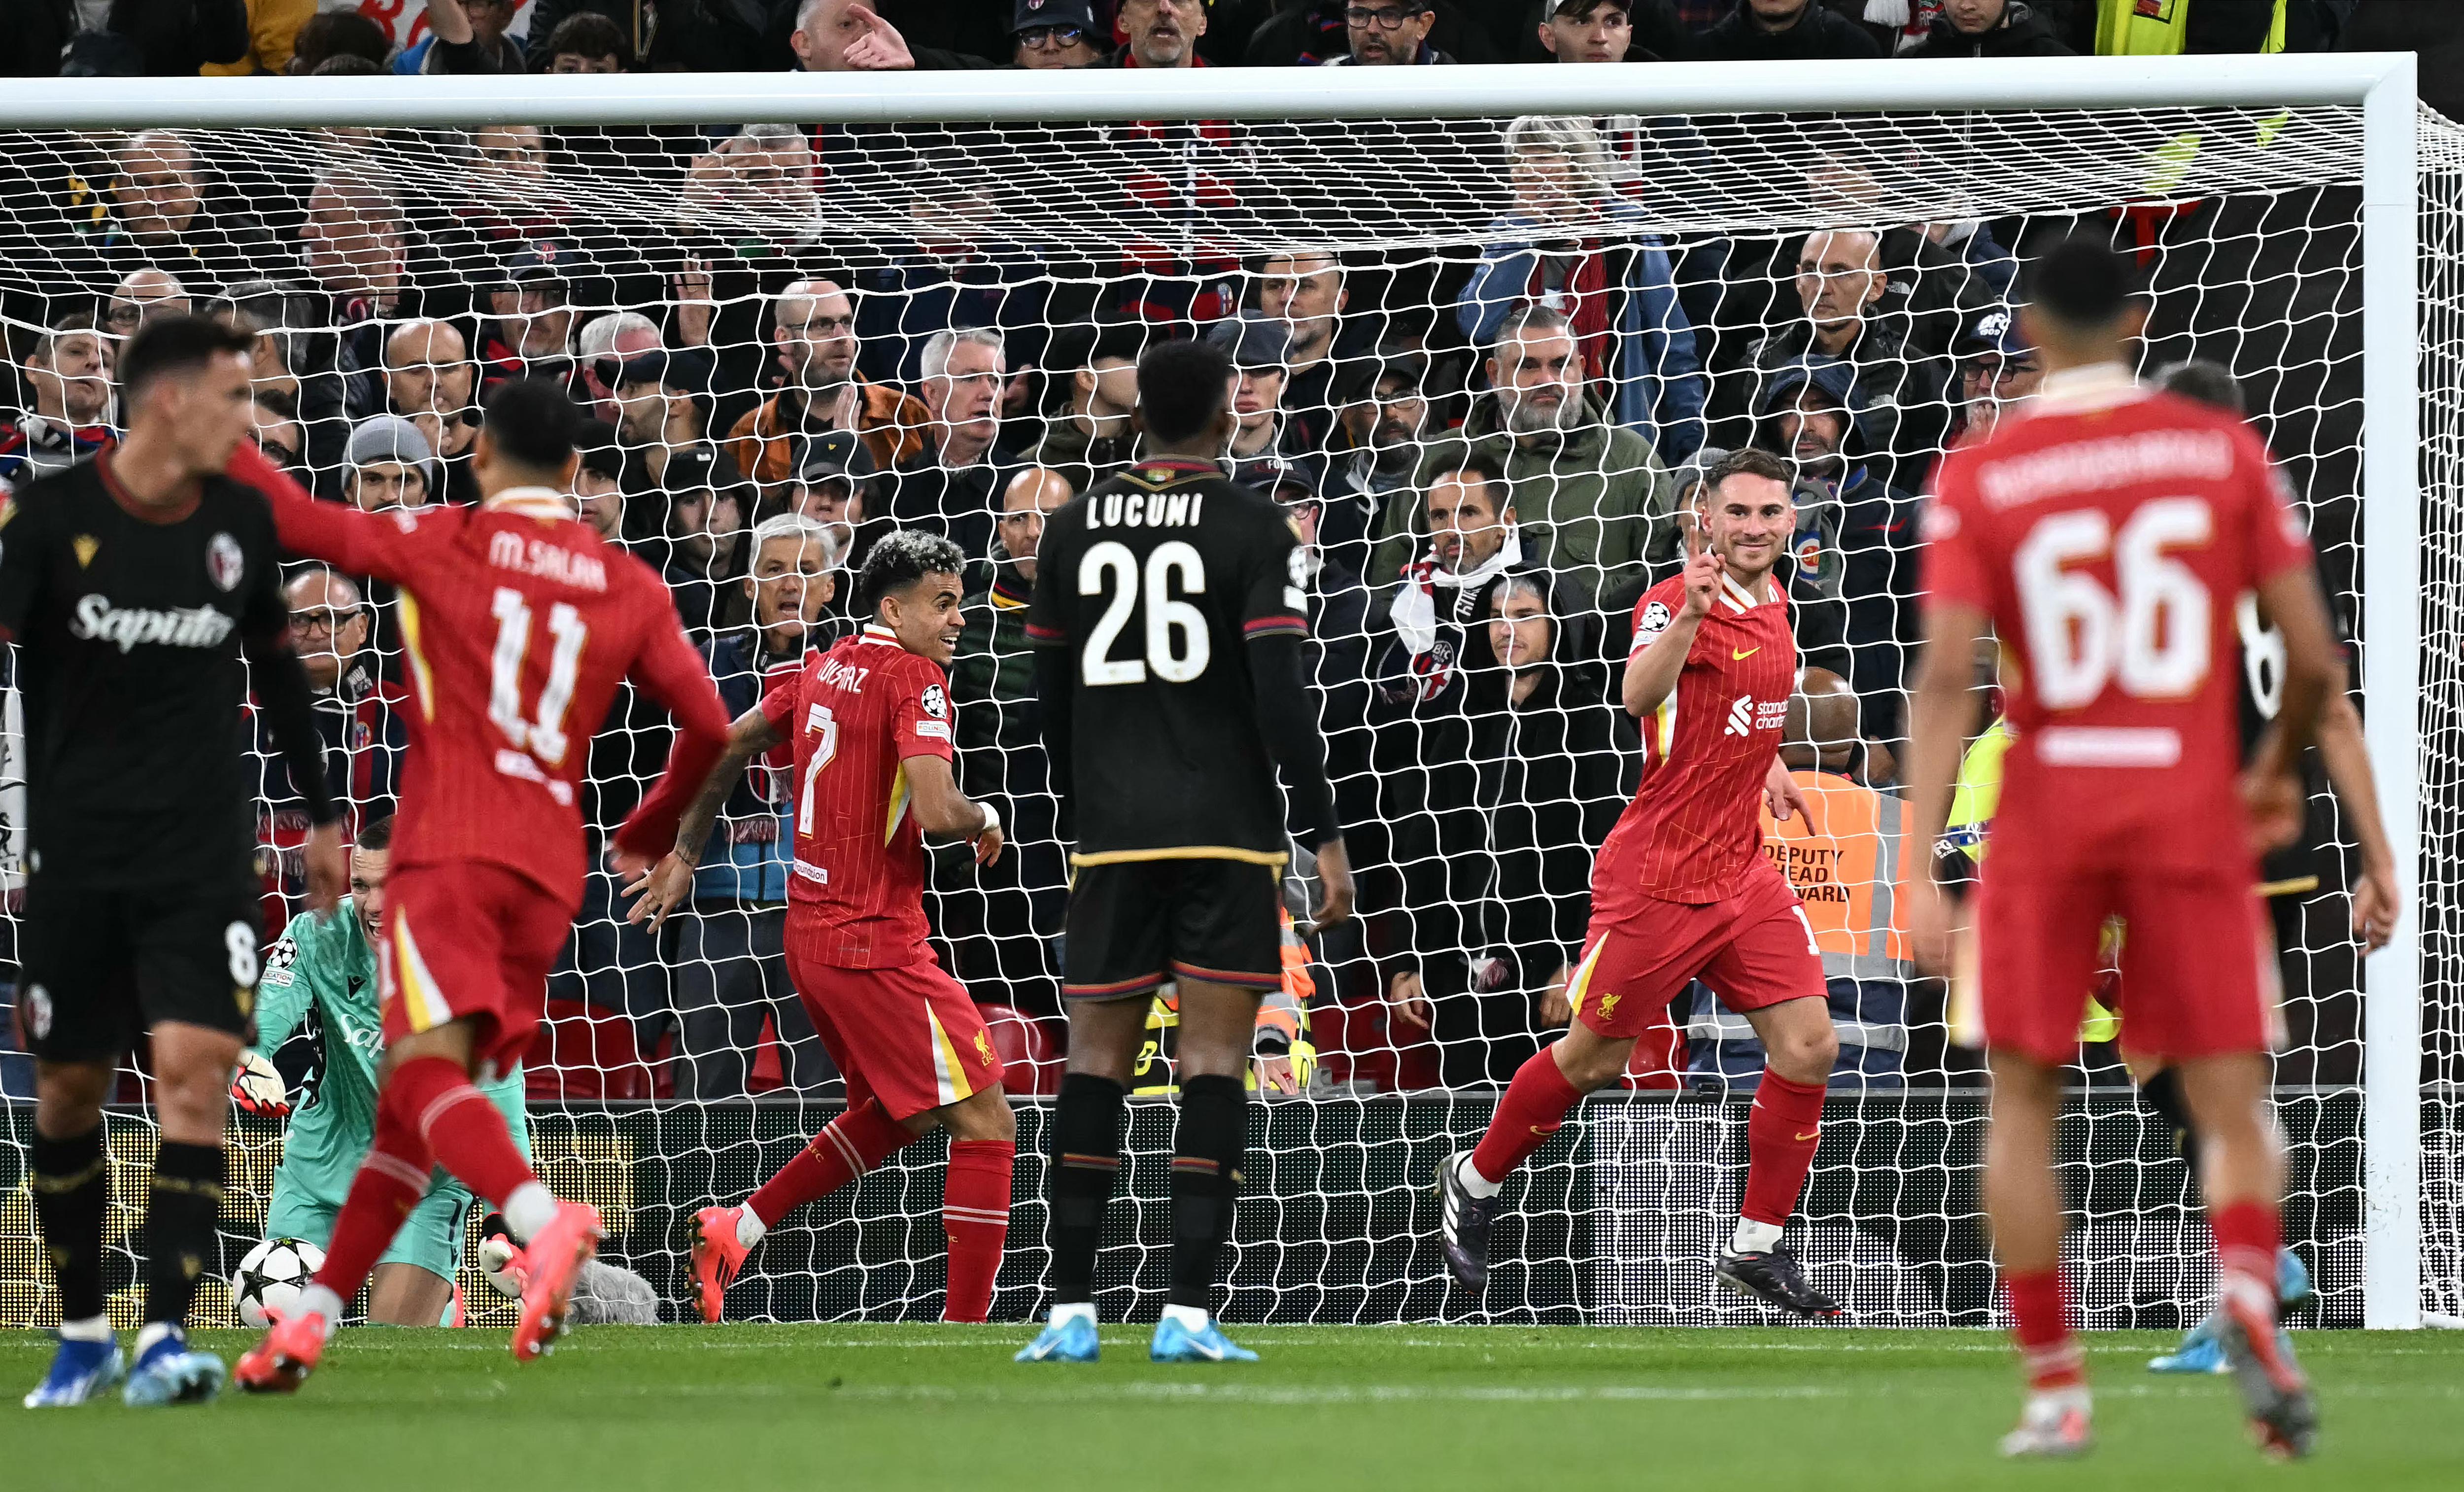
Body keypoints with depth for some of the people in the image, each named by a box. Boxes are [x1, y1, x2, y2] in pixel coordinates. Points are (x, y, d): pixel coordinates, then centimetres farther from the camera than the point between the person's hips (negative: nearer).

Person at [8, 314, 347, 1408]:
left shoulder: (241, 519, 4)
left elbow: (276, 668, 19)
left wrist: (322, 813, 23)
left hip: (205, 846, 2)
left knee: (196, 1066, -15)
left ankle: (165, 1337, -17)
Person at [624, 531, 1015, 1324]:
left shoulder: (824, 670, 11)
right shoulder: (913, 678, -14)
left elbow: (725, 747, 20)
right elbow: (936, 811, -25)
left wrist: (684, 854, 30)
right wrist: (984, 819, -3)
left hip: (810, 932, 9)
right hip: (875, 944, -9)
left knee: (897, 1114, 26)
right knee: (986, 1124, -7)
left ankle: (735, 1230, 23)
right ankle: (964, 1329, -10)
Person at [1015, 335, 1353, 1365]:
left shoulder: (1074, 529, 8)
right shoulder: (1254, 532, -4)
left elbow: (1050, 693, 14)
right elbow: (1281, 692, -12)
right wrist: (1325, 836, -8)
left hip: (1113, 837, 3)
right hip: (1228, 834, -3)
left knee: (1095, 1060, 7)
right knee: (1214, 1061, -2)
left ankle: (1071, 1312, 2)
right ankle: (1188, 1314, -9)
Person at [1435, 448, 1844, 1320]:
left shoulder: (1773, 602, 9)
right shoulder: (1675, 601, -16)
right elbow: (1640, 697, -37)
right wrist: (1688, 614, -51)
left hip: (1743, 871, 7)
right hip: (1660, 877, -7)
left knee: (1807, 1046, -4)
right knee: (1594, 1057, 5)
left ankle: (1758, 1247, 7)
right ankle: (1476, 1183, 29)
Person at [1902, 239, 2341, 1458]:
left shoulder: (1978, 477, -1)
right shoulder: (2222, 451, 2)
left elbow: (1946, 678, -10)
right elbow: (2314, 659, 0)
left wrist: (1920, 871, -13)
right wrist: (2276, 772, 20)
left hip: (2048, 807, 0)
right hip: (2192, 806, 0)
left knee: (2023, 1102, 14)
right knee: (2232, 1107, 3)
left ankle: (2053, 1389, 9)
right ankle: (2248, 1294, -28)